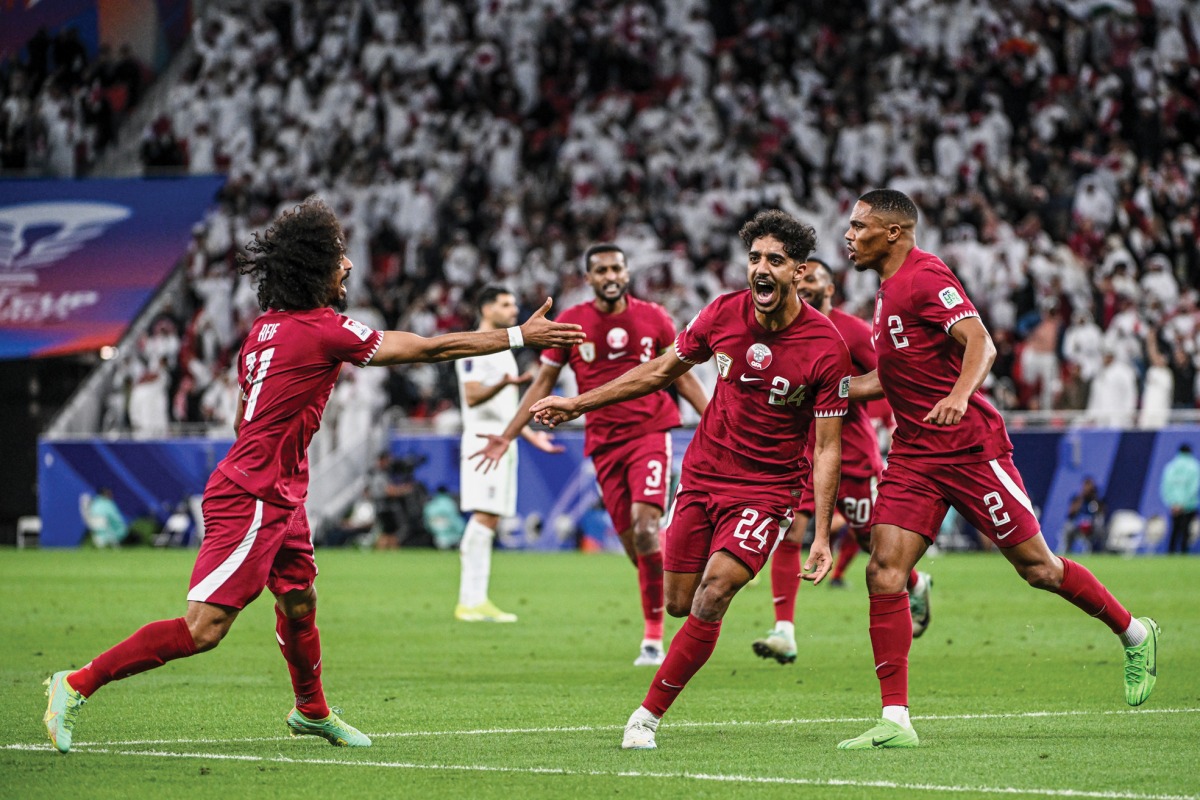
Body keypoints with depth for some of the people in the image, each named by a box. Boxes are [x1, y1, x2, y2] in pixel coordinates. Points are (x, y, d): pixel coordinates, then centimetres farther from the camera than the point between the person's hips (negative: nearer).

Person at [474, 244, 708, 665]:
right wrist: (507, 436, 3)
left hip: (649, 431, -2)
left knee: (645, 526, -19)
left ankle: (653, 634, -15)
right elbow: (543, 383, 9)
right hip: (604, 443, 2)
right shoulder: (570, 323, 2)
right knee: (630, 538, 0)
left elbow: (683, 377, 13)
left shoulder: (653, 318, 2)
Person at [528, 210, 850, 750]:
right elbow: (660, 371, 12)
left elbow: (826, 449, -11)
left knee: (712, 595, -20)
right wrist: (580, 403, 13)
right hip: (702, 476, 4)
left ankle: (649, 715, -11)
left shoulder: (826, 349, -16)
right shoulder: (722, 314, -5)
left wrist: (821, 536, -17)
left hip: (767, 488, -4)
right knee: (679, 603, 5)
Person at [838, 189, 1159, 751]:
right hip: (913, 453, 8)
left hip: (969, 447, -8)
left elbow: (980, 343, -26)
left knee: (1036, 566, 2)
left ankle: (1134, 635, 26)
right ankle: (895, 721, -10)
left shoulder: (926, 277, -13)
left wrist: (959, 393, -44)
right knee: (885, 573, -8)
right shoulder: (888, 288, 15)